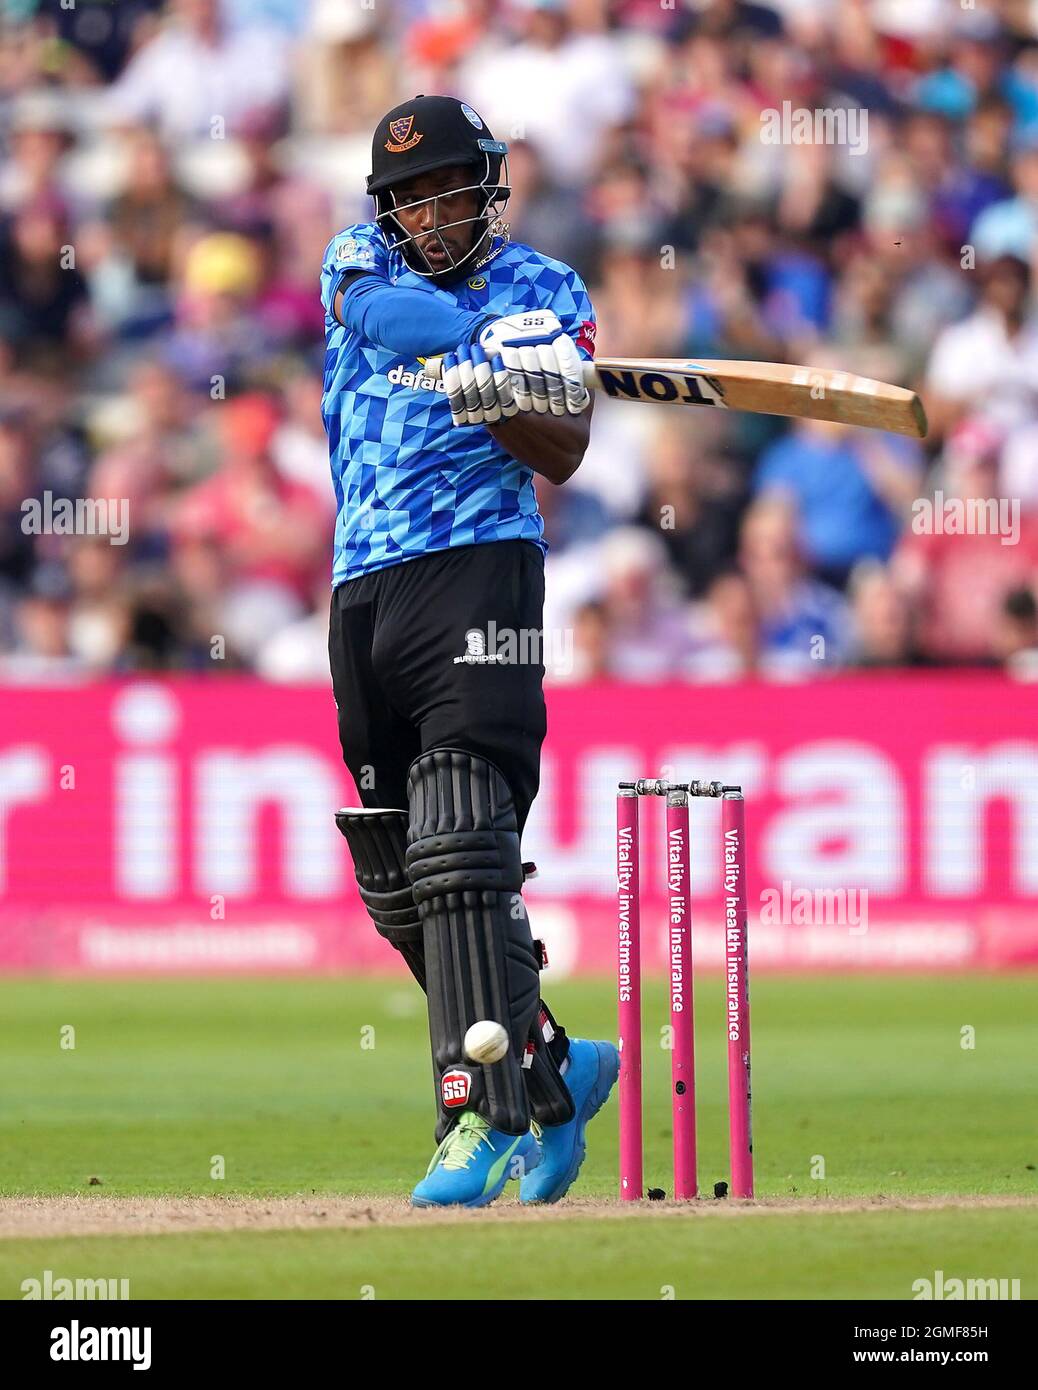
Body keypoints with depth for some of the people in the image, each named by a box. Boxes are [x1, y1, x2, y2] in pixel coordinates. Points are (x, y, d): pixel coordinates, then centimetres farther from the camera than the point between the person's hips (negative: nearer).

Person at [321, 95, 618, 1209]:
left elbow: (563, 455, -4)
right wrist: (492, 345, -28)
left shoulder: (544, 288, 7)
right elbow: (381, 307, -11)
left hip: (477, 570, -5)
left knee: (459, 852, -19)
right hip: (362, 593, 5)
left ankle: (486, 1116, -24)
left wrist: (496, 400, -25)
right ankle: (551, 1067, 23)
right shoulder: (357, 260, 15)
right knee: (397, 885, 7)